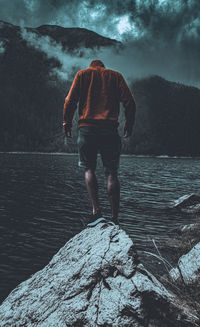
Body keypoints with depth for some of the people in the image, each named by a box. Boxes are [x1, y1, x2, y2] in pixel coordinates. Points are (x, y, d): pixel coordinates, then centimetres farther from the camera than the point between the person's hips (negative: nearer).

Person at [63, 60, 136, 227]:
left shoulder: (82, 74, 15)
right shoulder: (115, 75, 16)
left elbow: (70, 100, 4)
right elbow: (130, 101, 6)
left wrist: (67, 123, 10)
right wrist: (129, 125, 12)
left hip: (87, 128, 0)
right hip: (110, 129, 1)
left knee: (89, 169, 7)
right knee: (112, 173, 3)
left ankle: (96, 210, -9)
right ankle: (115, 218, 0)